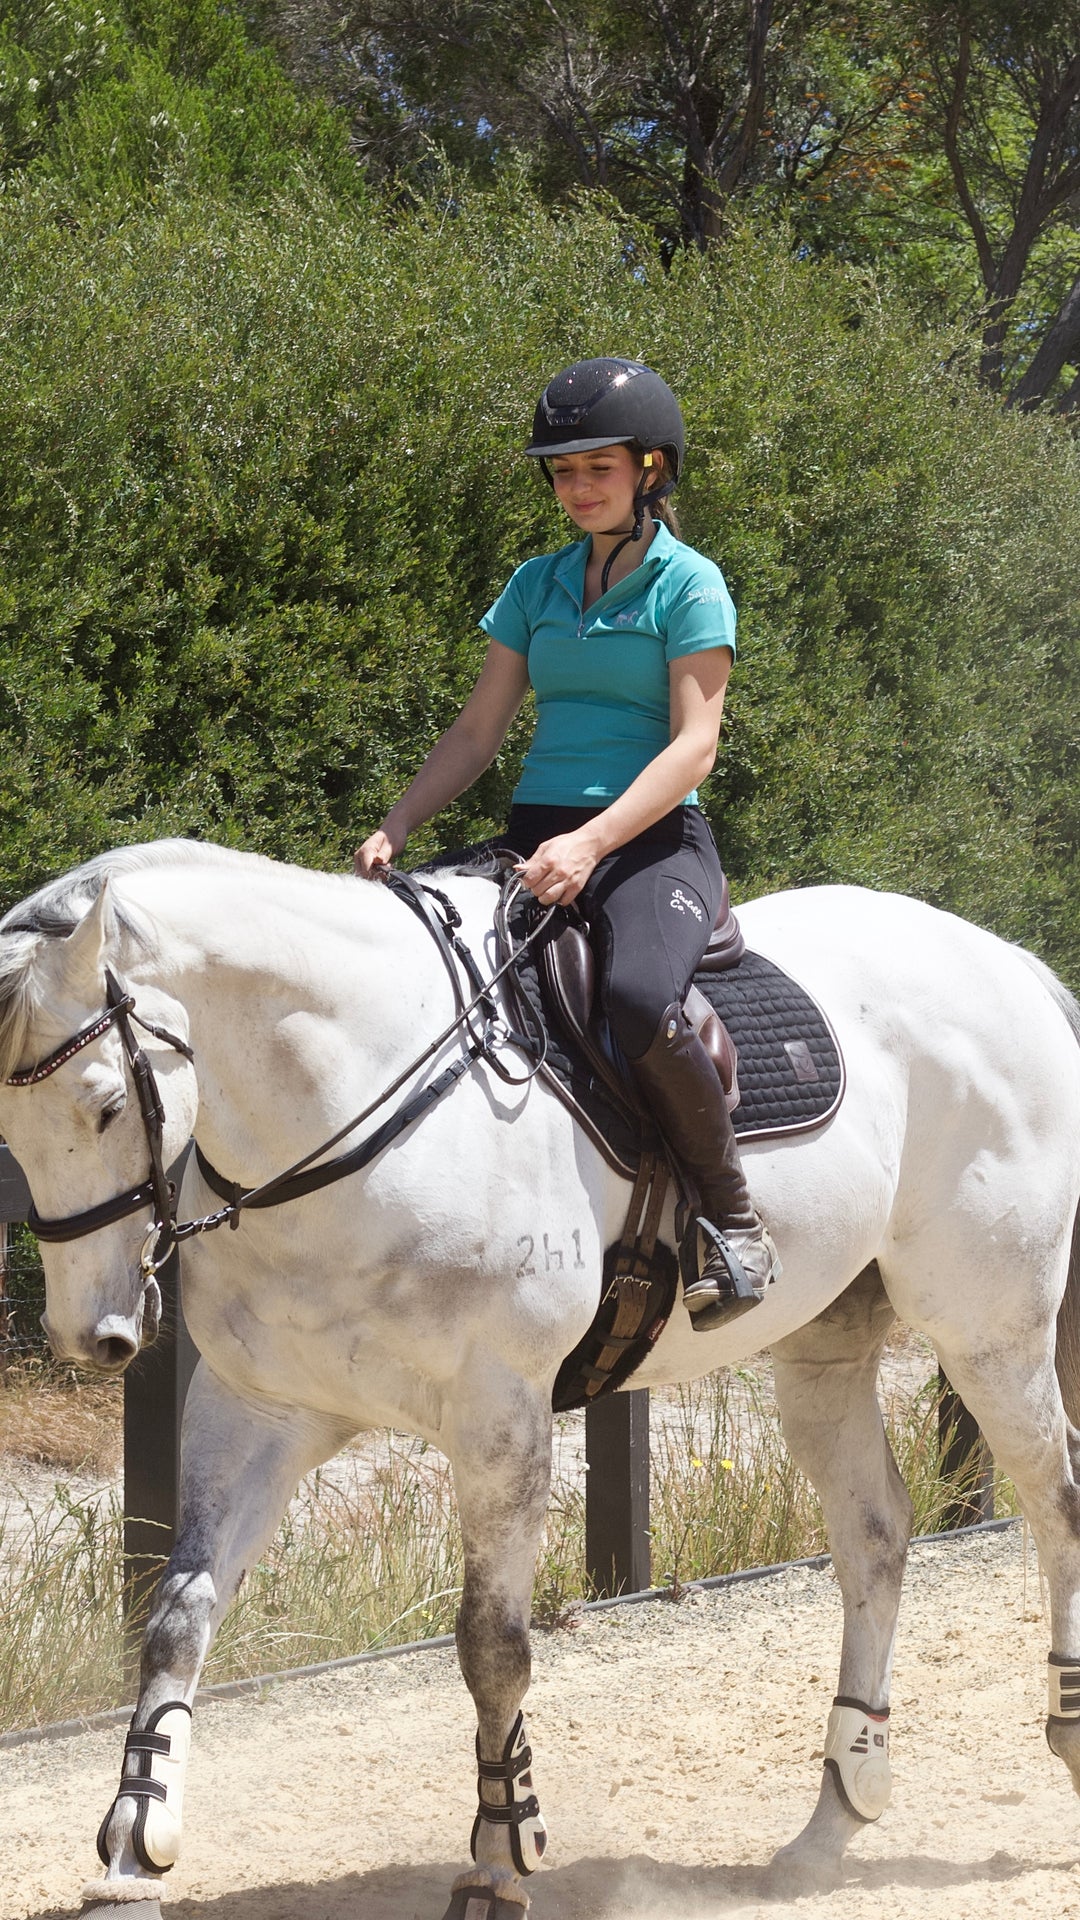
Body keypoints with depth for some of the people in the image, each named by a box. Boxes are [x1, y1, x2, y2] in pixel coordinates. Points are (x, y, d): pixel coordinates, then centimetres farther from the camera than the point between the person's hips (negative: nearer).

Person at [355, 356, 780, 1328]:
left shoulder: (689, 585, -1)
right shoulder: (537, 585, 16)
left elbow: (694, 743, -11)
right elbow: (477, 733, 15)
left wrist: (591, 843, -25)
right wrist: (394, 829, -1)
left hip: (654, 840, -6)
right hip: (538, 838, 6)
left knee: (640, 1002, -36)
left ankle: (733, 1218, -18)